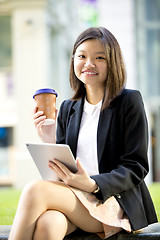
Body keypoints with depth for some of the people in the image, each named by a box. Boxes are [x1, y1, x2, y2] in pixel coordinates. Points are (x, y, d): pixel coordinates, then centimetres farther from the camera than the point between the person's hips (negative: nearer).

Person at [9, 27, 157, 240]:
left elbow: (135, 168, -4)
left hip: (116, 205, -4)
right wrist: (51, 144, -4)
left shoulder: (129, 101, 2)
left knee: (35, 190, -29)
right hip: (74, 199, 4)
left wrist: (92, 184, -20)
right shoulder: (68, 109, 18)